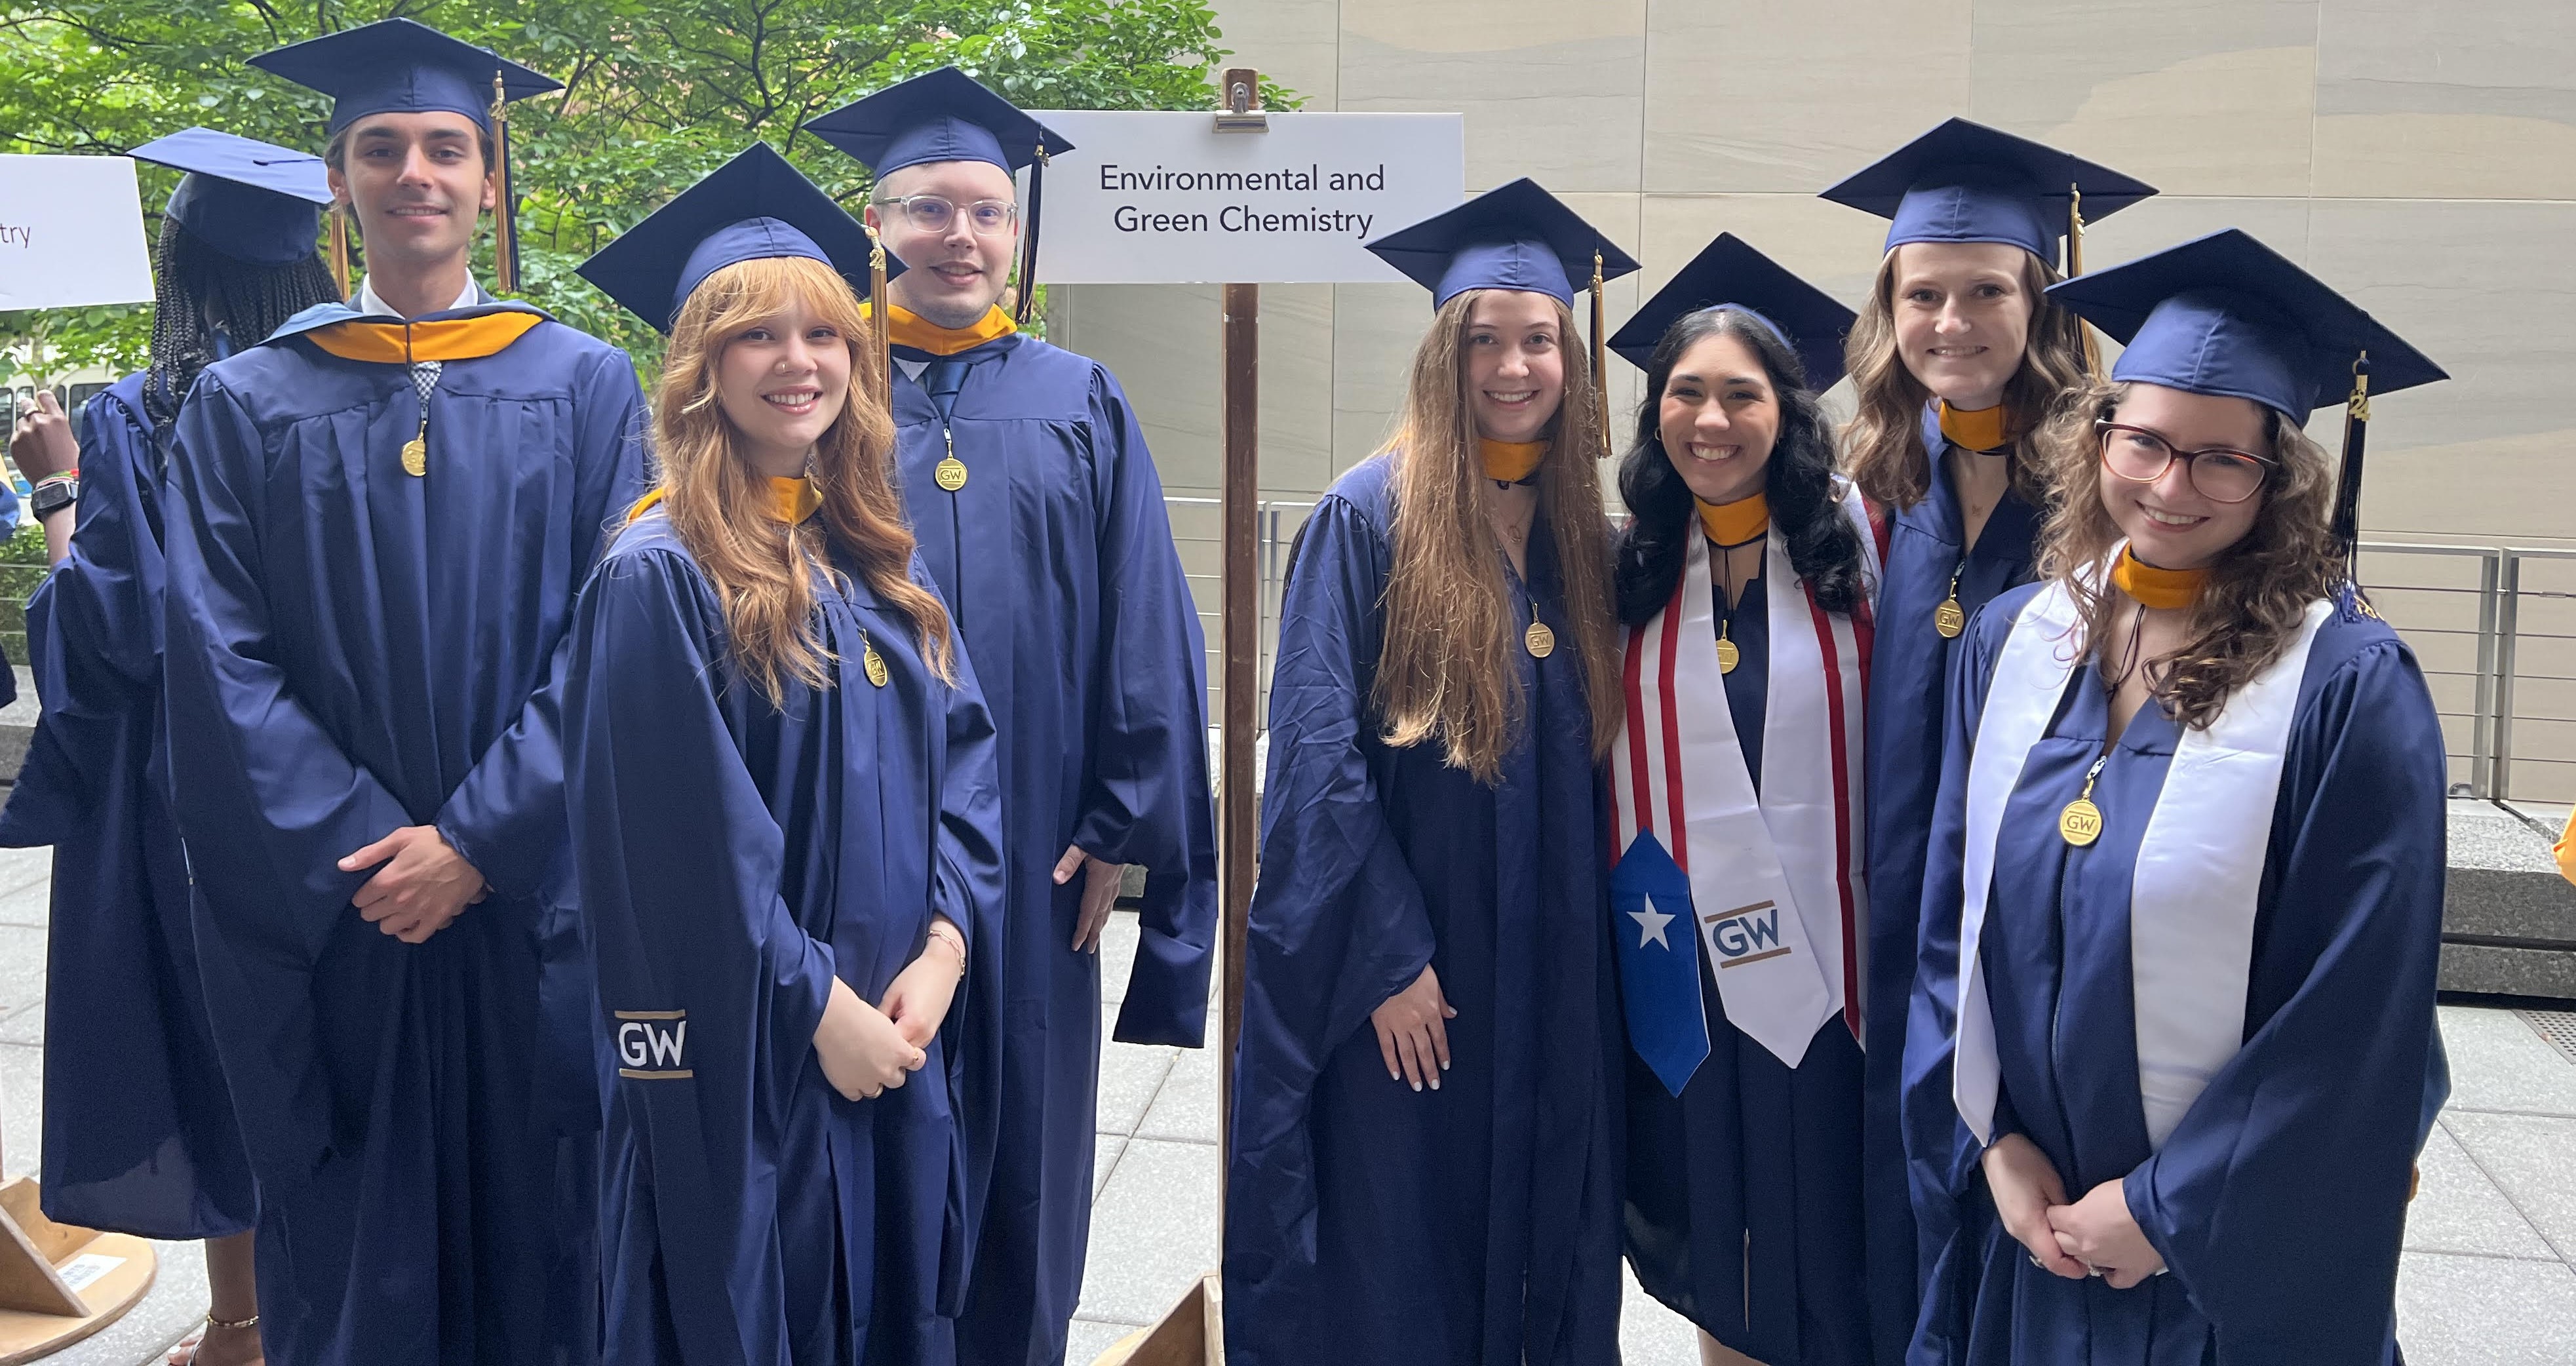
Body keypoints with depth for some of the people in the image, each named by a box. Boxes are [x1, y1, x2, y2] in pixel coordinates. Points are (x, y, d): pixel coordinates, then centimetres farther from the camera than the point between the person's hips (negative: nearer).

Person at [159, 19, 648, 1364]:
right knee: (347, 1256, 10)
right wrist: (358, 853, -11)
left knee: (534, 1221, 9)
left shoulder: (584, 386, 2)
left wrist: (477, 838, -12)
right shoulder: (244, 404, 4)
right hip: (323, 917, 1)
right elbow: (221, 662, -2)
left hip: (532, 904, 0)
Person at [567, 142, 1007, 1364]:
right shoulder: (658, 578, -13)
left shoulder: (876, 561, 8)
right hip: (745, 1069, -6)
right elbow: (680, 846, -16)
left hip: (897, 1040, 6)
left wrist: (943, 944, -8)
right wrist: (819, 1008, -15)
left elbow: (963, 755, 5)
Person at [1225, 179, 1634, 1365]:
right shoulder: (1369, 517, -10)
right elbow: (1317, 752, -14)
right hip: (1399, 971, -5)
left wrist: (1596, 941, 6)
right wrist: (1389, 959, -16)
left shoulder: (1579, 533, 7)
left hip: (1552, 978, 5)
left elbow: (1592, 752, 13)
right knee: (1394, 1270, 7)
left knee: (1539, 1222, 16)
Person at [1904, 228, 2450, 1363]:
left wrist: (2170, 1206, -13)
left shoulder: (2350, 686, -14)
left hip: (2236, 1248, -3)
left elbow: (2358, 1010, -14)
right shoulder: (2012, 640, -2)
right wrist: (1991, 1140, -5)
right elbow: (1952, 917, 2)